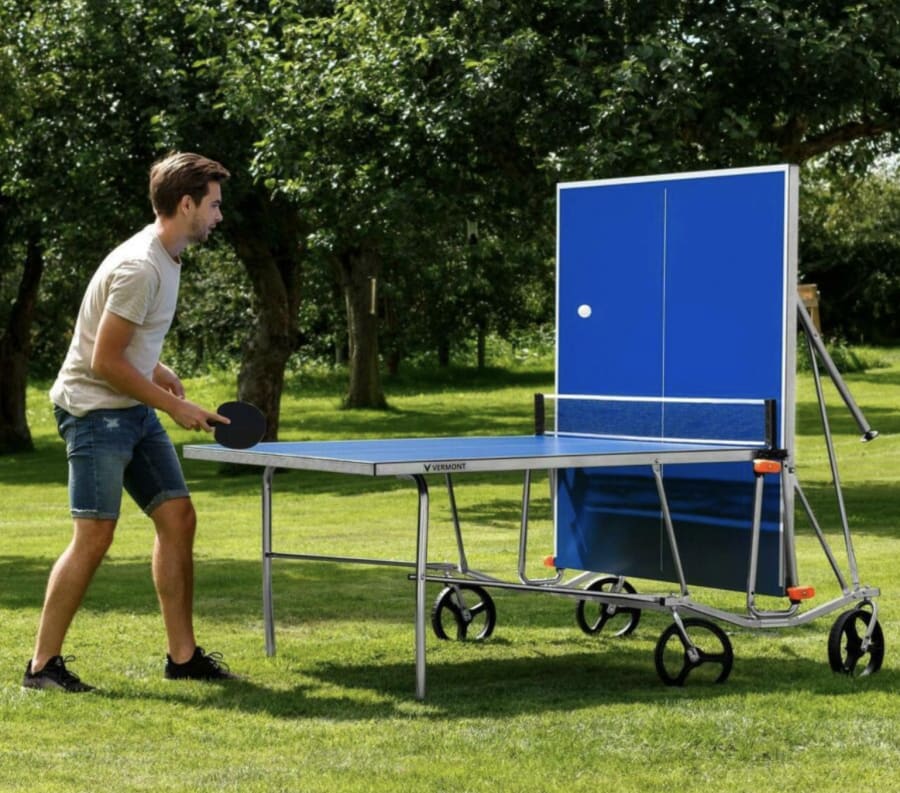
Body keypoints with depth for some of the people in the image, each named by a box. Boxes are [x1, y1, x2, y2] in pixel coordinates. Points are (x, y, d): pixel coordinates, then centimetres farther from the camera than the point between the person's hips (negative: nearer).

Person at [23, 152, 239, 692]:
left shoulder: (167, 258, 10)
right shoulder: (140, 267, -22)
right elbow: (104, 361, -21)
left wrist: (158, 370, 7)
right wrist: (175, 407, -15)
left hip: (135, 410, 10)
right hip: (95, 409, -10)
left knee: (178, 517, 5)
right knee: (94, 535, -10)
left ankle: (183, 656, 11)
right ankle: (43, 665, 0)